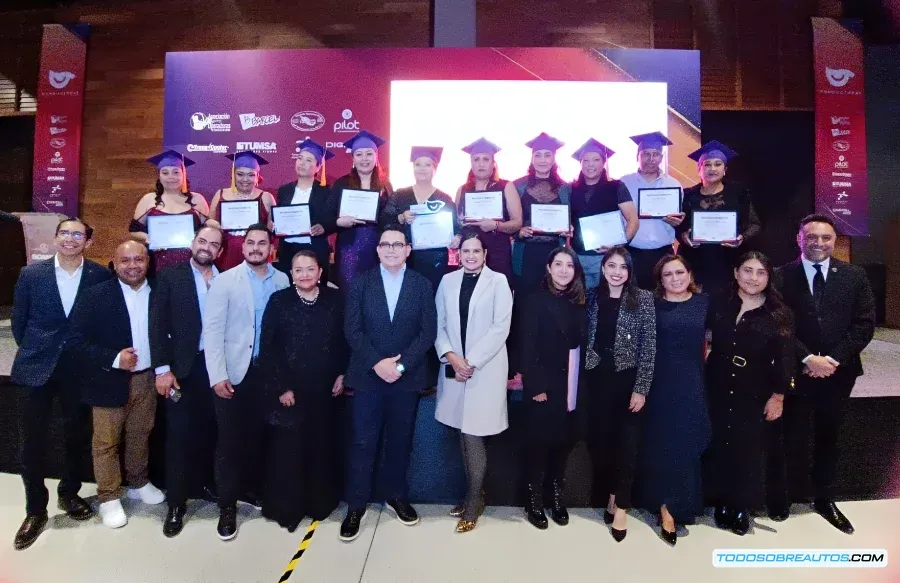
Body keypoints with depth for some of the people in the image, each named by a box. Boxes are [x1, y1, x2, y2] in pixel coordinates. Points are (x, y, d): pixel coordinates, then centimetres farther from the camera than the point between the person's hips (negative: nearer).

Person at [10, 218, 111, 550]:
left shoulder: (101, 276, -4)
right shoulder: (31, 273, -1)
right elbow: (18, 321, 7)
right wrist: (33, 351, 7)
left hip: (81, 368, 0)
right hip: (38, 367, 0)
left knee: (76, 436, 13)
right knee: (32, 439, 5)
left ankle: (69, 494, 34)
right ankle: (35, 510, 21)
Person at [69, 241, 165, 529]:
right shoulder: (95, 295, -11)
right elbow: (77, 340, -13)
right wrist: (114, 359, -22)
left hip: (147, 378, 3)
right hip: (110, 381, -3)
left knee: (140, 435, 17)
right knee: (106, 441, 8)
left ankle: (138, 483, 35)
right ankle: (109, 498, 22)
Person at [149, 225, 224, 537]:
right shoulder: (170, 276, -1)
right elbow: (158, 324, -4)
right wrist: (162, 369, -10)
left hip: (216, 366, 2)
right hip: (183, 367, -2)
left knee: (209, 430, 12)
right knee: (179, 434, 3)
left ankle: (205, 483, 32)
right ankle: (176, 502, 15)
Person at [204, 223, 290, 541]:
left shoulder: (282, 281, 2)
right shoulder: (225, 280, -4)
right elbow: (212, 330, -8)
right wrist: (217, 375, -14)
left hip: (268, 370, 2)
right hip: (234, 371, -2)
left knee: (258, 435, 13)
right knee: (230, 439, 5)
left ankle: (252, 489, 33)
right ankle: (227, 505, 19)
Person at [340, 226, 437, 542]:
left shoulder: (422, 285, 3)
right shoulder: (361, 282, 3)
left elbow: (428, 332, -2)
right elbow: (352, 329, -3)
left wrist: (401, 365, -13)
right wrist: (377, 363, -14)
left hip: (407, 376, 1)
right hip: (367, 375, 0)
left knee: (400, 441, 12)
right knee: (363, 442, 3)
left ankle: (396, 496, 30)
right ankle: (356, 505, 18)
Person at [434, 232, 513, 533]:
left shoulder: (498, 281, -2)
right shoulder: (448, 281, 8)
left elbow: (501, 327, -9)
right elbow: (439, 323, 7)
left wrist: (471, 361, -13)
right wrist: (450, 355, -10)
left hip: (485, 369, -4)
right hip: (454, 366, 4)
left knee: (473, 435, -2)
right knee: (463, 434, 11)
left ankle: (473, 501, 17)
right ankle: (474, 494, 28)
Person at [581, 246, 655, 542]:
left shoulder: (643, 299, -4)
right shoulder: (594, 298, 5)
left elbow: (649, 346, -7)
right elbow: (587, 341, 8)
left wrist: (641, 388, -11)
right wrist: (582, 381, 5)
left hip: (627, 380, -3)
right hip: (596, 380, 3)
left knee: (626, 442, 3)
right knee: (599, 440, 9)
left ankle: (621, 505, 16)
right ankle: (610, 495, 29)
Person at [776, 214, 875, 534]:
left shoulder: (854, 275, 2)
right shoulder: (782, 277, -5)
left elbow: (864, 324, -2)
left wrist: (833, 359, -12)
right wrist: (807, 358, -16)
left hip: (838, 372, 3)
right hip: (795, 372, -2)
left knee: (828, 437, 16)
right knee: (792, 438, 4)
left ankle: (824, 499, 31)